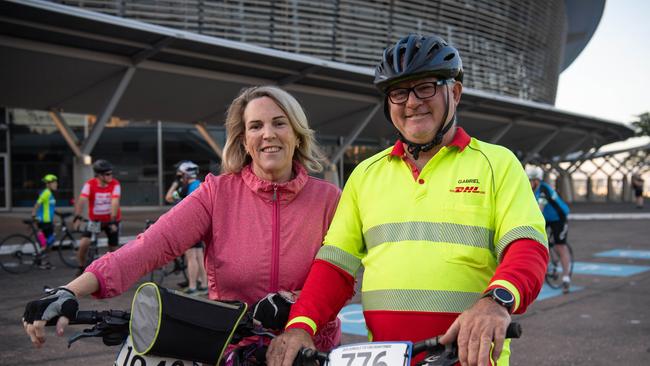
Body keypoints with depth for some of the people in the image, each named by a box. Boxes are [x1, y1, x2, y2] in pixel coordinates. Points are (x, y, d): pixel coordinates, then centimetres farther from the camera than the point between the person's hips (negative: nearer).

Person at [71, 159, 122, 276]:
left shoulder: (115, 184, -16)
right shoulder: (90, 184, -15)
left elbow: (115, 203, -26)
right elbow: (81, 200, -26)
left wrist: (113, 221, -37)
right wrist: (77, 217, -40)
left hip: (111, 220, 0)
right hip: (95, 220, 0)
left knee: (113, 249, 3)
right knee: (83, 243, -18)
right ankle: (81, 267, 5)